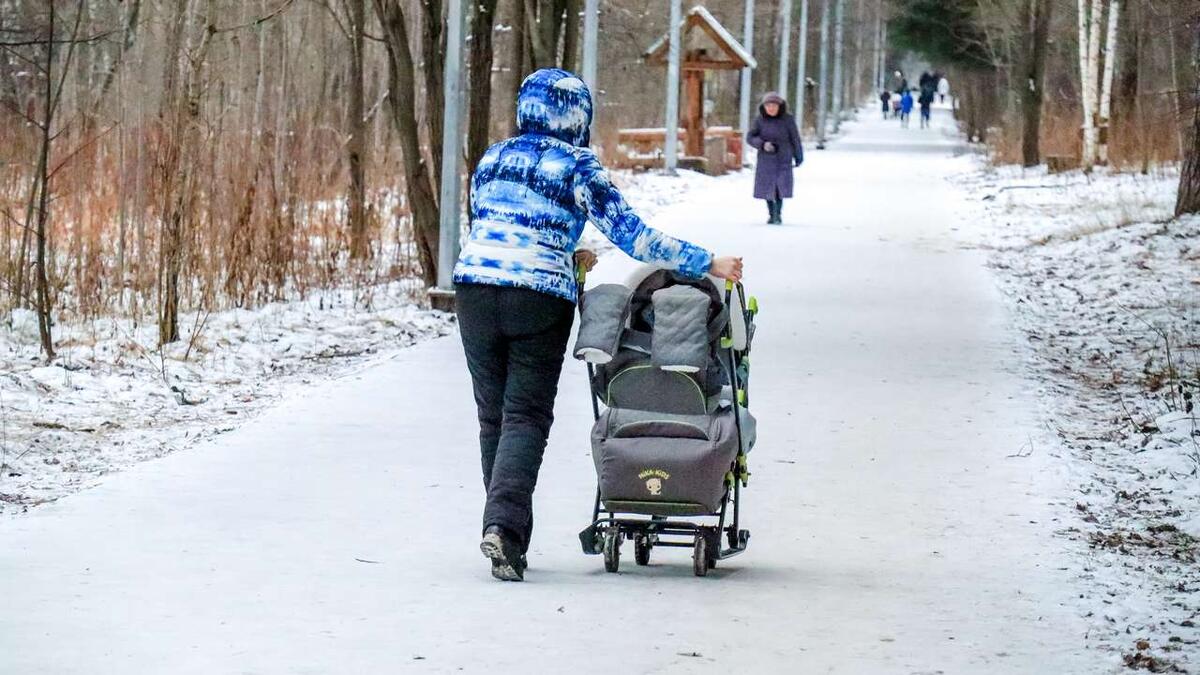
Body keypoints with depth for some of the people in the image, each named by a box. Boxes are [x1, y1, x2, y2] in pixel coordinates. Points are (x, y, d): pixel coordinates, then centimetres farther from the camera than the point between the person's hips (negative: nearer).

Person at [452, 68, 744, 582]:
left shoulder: (492, 160, 15)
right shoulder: (577, 168, -1)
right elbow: (630, 233, -6)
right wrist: (706, 264, -3)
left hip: (475, 288, 4)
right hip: (541, 298, -4)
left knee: (493, 415, 13)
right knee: (526, 417, -2)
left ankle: (507, 532, 14)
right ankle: (503, 525, -21)